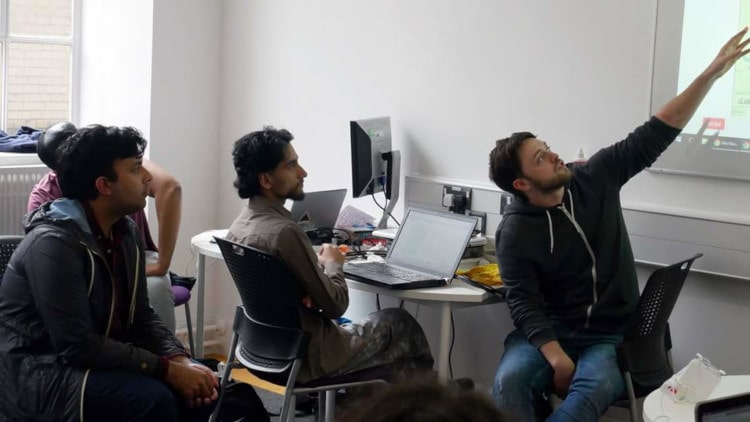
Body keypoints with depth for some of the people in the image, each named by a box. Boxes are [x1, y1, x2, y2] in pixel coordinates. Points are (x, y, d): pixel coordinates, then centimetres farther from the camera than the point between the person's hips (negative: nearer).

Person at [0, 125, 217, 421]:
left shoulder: (126, 233, 4)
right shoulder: (53, 243, -23)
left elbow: (141, 318, 7)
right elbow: (78, 346, -27)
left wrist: (180, 360, -12)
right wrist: (168, 369, -24)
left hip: (97, 360, 8)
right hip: (37, 375, -8)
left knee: (201, 388, -3)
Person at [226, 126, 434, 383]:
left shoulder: (238, 226, 0)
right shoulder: (285, 232, -29)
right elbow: (336, 306, -22)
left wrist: (318, 265, -7)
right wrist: (333, 264, -3)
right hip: (307, 356, -8)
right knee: (401, 323, 16)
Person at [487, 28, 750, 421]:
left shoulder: (596, 179, 0)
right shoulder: (515, 232, -9)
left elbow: (654, 135, -1)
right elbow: (524, 303, -13)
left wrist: (712, 72, -6)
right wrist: (556, 357, -29)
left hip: (611, 334, 1)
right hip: (551, 331, -1)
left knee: (594, 388, -32)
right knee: (509, 381, -32)